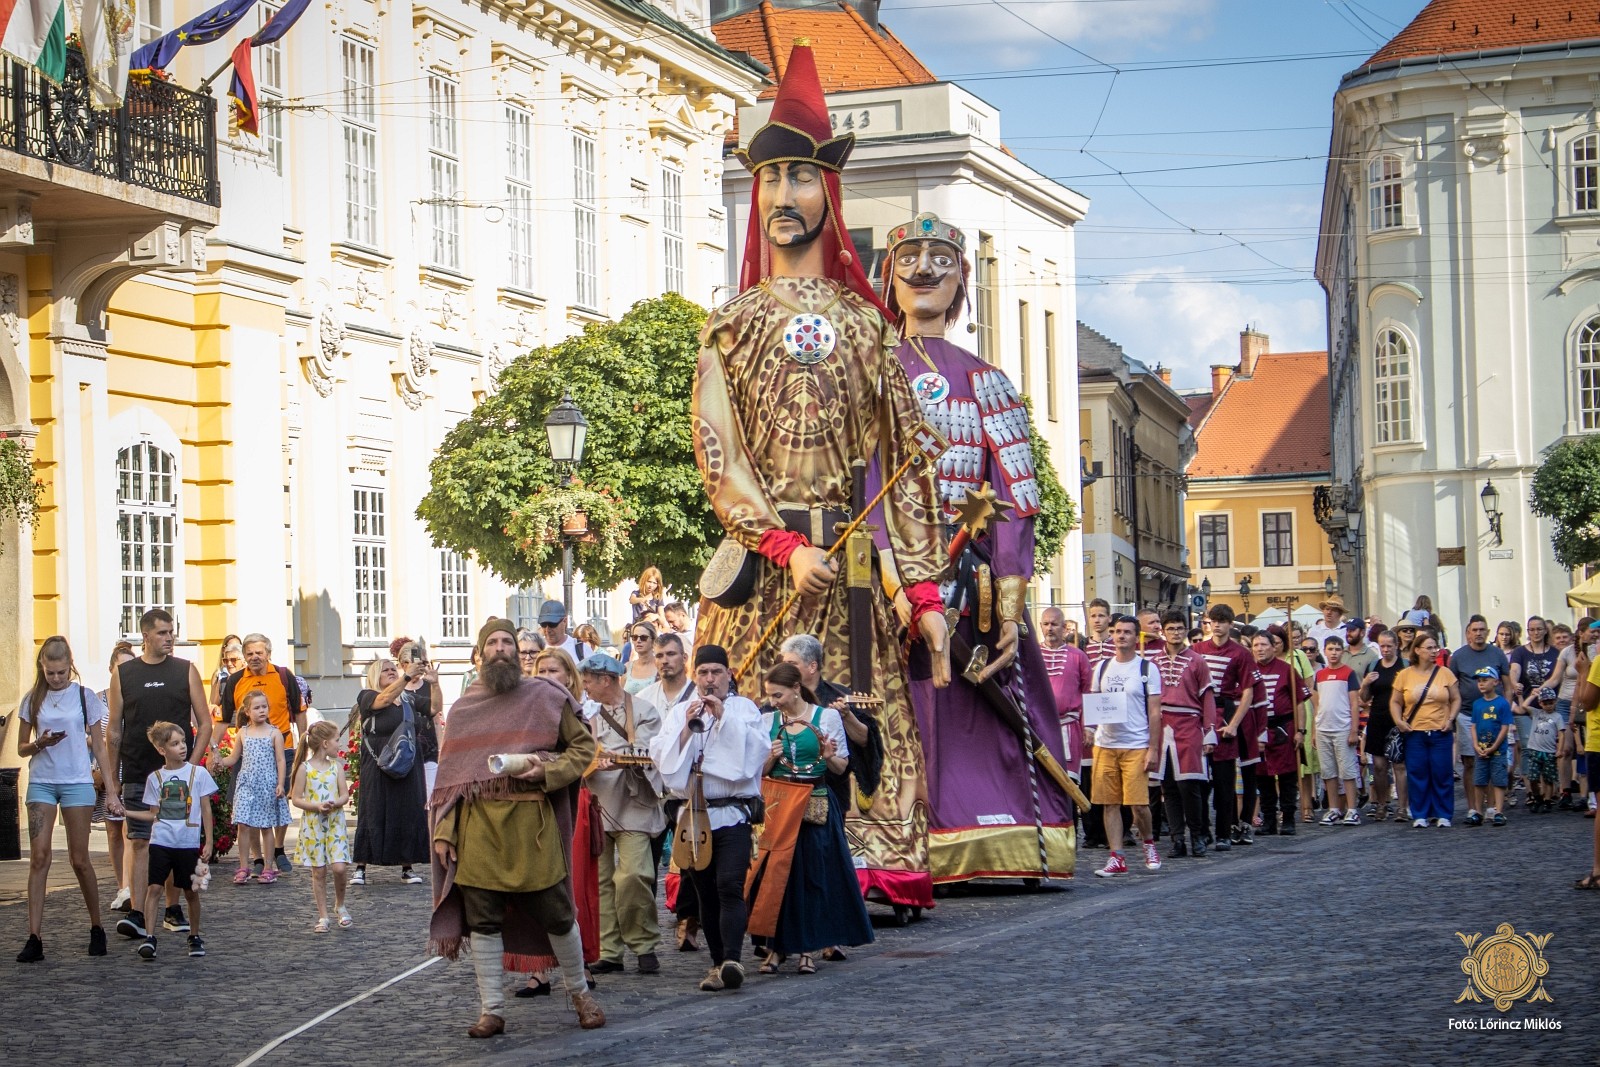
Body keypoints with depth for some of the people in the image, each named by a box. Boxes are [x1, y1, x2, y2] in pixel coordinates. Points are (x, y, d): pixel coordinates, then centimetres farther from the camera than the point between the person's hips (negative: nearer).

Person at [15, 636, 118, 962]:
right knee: (39, 857, -7)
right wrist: (40, 743, -12)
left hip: (77, 783, -1)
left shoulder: (85, 697, 2)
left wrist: (112, 792, 1)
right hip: (41, 783, 1)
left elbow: (99, 747, 5)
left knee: (79, 859, 2)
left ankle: (96, 928, 19)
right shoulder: (33, 700, 5)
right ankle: (34, 938, -9)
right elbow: (21, 749, 11)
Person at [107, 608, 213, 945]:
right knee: (141, 842, -6)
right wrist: (113, 778, 6)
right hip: (137, 775, -1)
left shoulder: (185, 671, 5)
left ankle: (173, 910, 16)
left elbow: (205, 724, 5)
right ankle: (137, 914, -10)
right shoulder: (123, 674, 5)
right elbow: (114, 731, 8)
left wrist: (192, 765, -6)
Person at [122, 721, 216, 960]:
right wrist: (125, 812, -1)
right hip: (161, 841, 1)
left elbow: (206, 810, 3)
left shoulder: (198, 773, 0)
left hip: (189, 842, -1)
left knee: (191, 891, 7)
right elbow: (153, 814, 9)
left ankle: (195, 936, 21)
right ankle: (149, 937, -11)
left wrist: (208, 842, 0)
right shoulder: (155, 778, 4)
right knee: (154, 887, -9)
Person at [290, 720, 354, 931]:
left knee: (339, 867, -11)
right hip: (313, 824, -2)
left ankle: (340, 906, 14)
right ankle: (323, 917, 11)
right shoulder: (305, 768, -3)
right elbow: (297, 799, -3)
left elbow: (345, 795, 5)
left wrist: (335, 803, -16)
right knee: (319, 871, 3)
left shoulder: (336, 766, 5)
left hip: (335, 822, 2)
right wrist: (316, 806, -18)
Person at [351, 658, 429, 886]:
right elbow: (385, 699, -19)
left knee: (408, 814, 4)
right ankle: (360, 868, 3)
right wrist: (408, 676, -29)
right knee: (373, 814, -3)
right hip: (378, 769, -4)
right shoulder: (367, 696, 1)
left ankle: (407, 868, 11)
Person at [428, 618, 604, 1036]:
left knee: (556, 913, 2)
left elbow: (584, 745, 6)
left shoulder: (544, 696, 5)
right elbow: (448, 774, 11)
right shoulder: (462, 709, 12)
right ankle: (491, 1009, 10)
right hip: (478, 825, 2)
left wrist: (547, 770, -11)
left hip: (531, 821, -2)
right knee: (482, 920, 2)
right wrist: (443, 832, 3)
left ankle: (579, 992, 21)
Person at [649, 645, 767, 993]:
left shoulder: (743, 709, 6)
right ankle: (718, 963, 11)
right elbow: (662, 756, 2)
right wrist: (687, 727, -11)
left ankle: (732, 960, -29)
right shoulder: (678, 712, 14)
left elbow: (756, 749, -9)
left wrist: (723, 716, -12)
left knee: (729, 885, -19)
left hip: (732, 812, -4)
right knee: (706, 894, 6)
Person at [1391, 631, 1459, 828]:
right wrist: (1398, 720, -5)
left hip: (1441, 732, 0)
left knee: (1442, 774, 0)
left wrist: (1451, 718, -6)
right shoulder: (1405, 675, 4)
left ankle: (1443, 814, 10)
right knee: (1417, 774, 1)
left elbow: (1456, 699, 8)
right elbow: (1395, 702, 9)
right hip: (1414, 733, 0)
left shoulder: (1445, 673, 5)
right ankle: (1420, 815, 9)